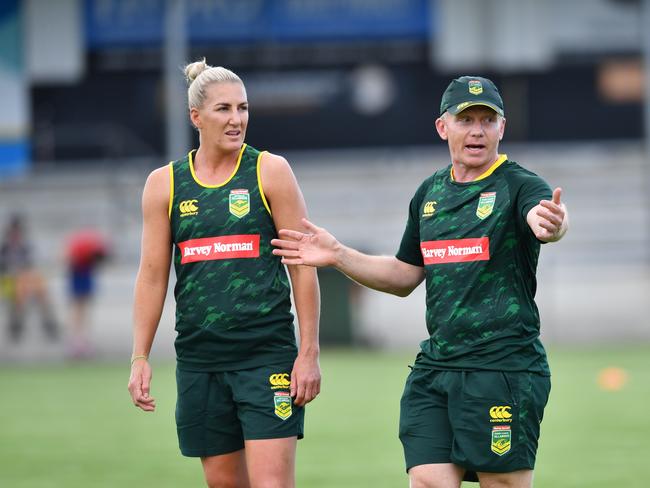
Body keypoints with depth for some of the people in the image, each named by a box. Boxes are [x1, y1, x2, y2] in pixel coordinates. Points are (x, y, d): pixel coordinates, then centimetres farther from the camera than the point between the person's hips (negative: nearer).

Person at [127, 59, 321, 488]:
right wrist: (140, 358, 3)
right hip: (199, 357, 3)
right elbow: (153, 274, 9)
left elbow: (303, 266, -1)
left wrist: (310, 353, -6)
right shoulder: (163, 184, 7)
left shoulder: (270, 171, -1)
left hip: (267, 354, -3)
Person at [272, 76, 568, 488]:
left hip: (505, 368, -5)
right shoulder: (430, 193, 14)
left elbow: (544, 216, -31)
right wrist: (338, 255, 14)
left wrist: (551, 223, -55)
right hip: (435, 368, 5)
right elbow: (405, 276, 25)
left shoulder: (520, 186, -6)